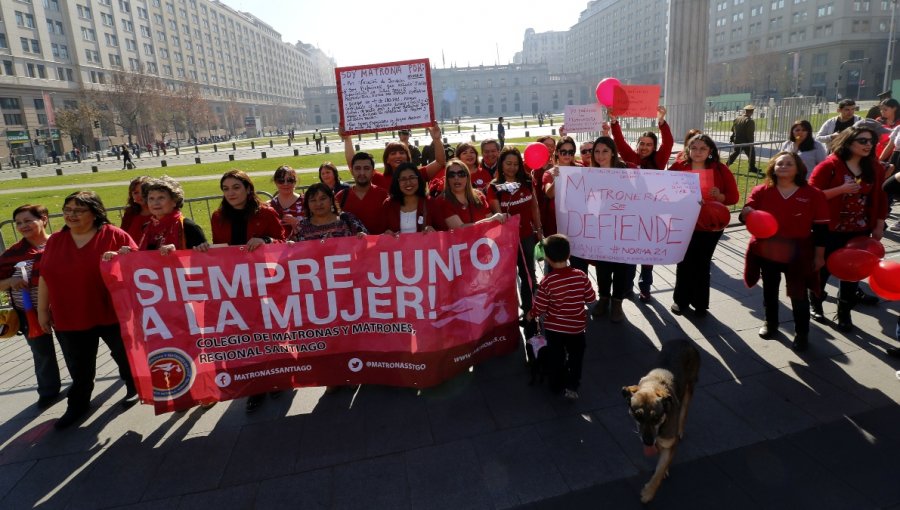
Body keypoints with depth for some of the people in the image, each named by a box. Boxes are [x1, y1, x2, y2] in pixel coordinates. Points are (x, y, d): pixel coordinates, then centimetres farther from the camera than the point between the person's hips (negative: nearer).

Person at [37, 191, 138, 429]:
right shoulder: (55, 241, 5)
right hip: (69, 318, 4)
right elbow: (45, 276, 11)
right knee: (79, 367, 17)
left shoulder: (115, 236, -9)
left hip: (113, 314, -3)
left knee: (125, 355, 15)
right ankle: (78, 404, 35)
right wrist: (42, 309, 12)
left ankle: (135, 387, 38)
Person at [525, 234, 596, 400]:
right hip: (577, 326, 1)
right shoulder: (580, 275, -15)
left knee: (556, 358, 19)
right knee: (576, 357, 20)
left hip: (554, 328, -1)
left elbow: (539, 307, -14)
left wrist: (530, 315, 6)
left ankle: (557, 386, 32)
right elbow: (591, 298, -4)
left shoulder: (547, 281, -21)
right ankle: (572, 386, 18)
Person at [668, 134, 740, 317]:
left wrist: (719, 196, -22)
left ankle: (700, 304, 23)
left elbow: (734, 197, -3)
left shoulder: (720, 169, -4)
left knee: (702, 264, 8)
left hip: (710, 226, 0)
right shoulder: (678, 166, -4)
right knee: (684, 263, 10)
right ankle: (680, 300, 27)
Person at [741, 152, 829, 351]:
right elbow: (746, 214, -8)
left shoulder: (813, 194, -5)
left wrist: (819, 255, -3)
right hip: (766, 251, 2)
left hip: (798, 255, -2)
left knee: (798, 295, 6)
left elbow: (821, 228, -3)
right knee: (769, 290, 16)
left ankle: (801, 333, 21)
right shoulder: (761, 191, -2)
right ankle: (770, 323, 36)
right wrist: (747, 212, -33)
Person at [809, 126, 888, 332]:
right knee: (824, 268, 9)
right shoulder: (830, 165, -13)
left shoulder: (874, 167, 3)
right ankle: (815, 303, 31)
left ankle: (844, 312, 24)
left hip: (860, 231, 5)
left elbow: (880, 197, 10)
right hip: (831, 230, -5)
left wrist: (879, 226, 8)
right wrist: (841, 189, -26)